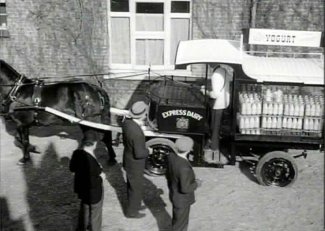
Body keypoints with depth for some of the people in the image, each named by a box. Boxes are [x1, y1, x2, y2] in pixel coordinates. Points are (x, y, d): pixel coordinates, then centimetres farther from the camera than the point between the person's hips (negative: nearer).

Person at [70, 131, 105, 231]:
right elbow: (92, 183, -32)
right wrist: (101, 177, -15)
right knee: (95, 214, 19)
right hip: (92, 193, -8)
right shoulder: (91, 160, -37)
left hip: (82, 187, 8)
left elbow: (72, 168, 3)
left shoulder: (77, 153, -13)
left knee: (84, 208, 34)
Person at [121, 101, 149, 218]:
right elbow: (139, 154, -30)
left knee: (131, 185, 27)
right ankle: (132, 211, 33)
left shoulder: (126, 122, -12)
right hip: (135, 164, -8)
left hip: (128, 159, 8)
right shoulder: (137, 133, -37)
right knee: (136, 188, 14)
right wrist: (148, 151, -12)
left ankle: (133, 205, 49)